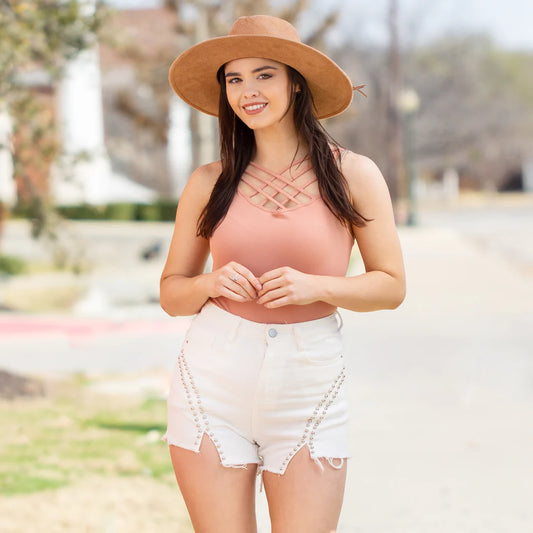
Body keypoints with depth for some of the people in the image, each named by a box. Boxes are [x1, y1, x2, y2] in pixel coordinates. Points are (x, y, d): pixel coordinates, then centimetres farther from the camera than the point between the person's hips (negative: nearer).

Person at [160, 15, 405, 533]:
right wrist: (210, 284, -11)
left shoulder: (353, 175, 1)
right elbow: (170, 292, 11)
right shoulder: (209, 184, 4)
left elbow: (391, 285, 3)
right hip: (213, 384, 1)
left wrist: (316, 286, -14)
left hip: (308, 388, -1)